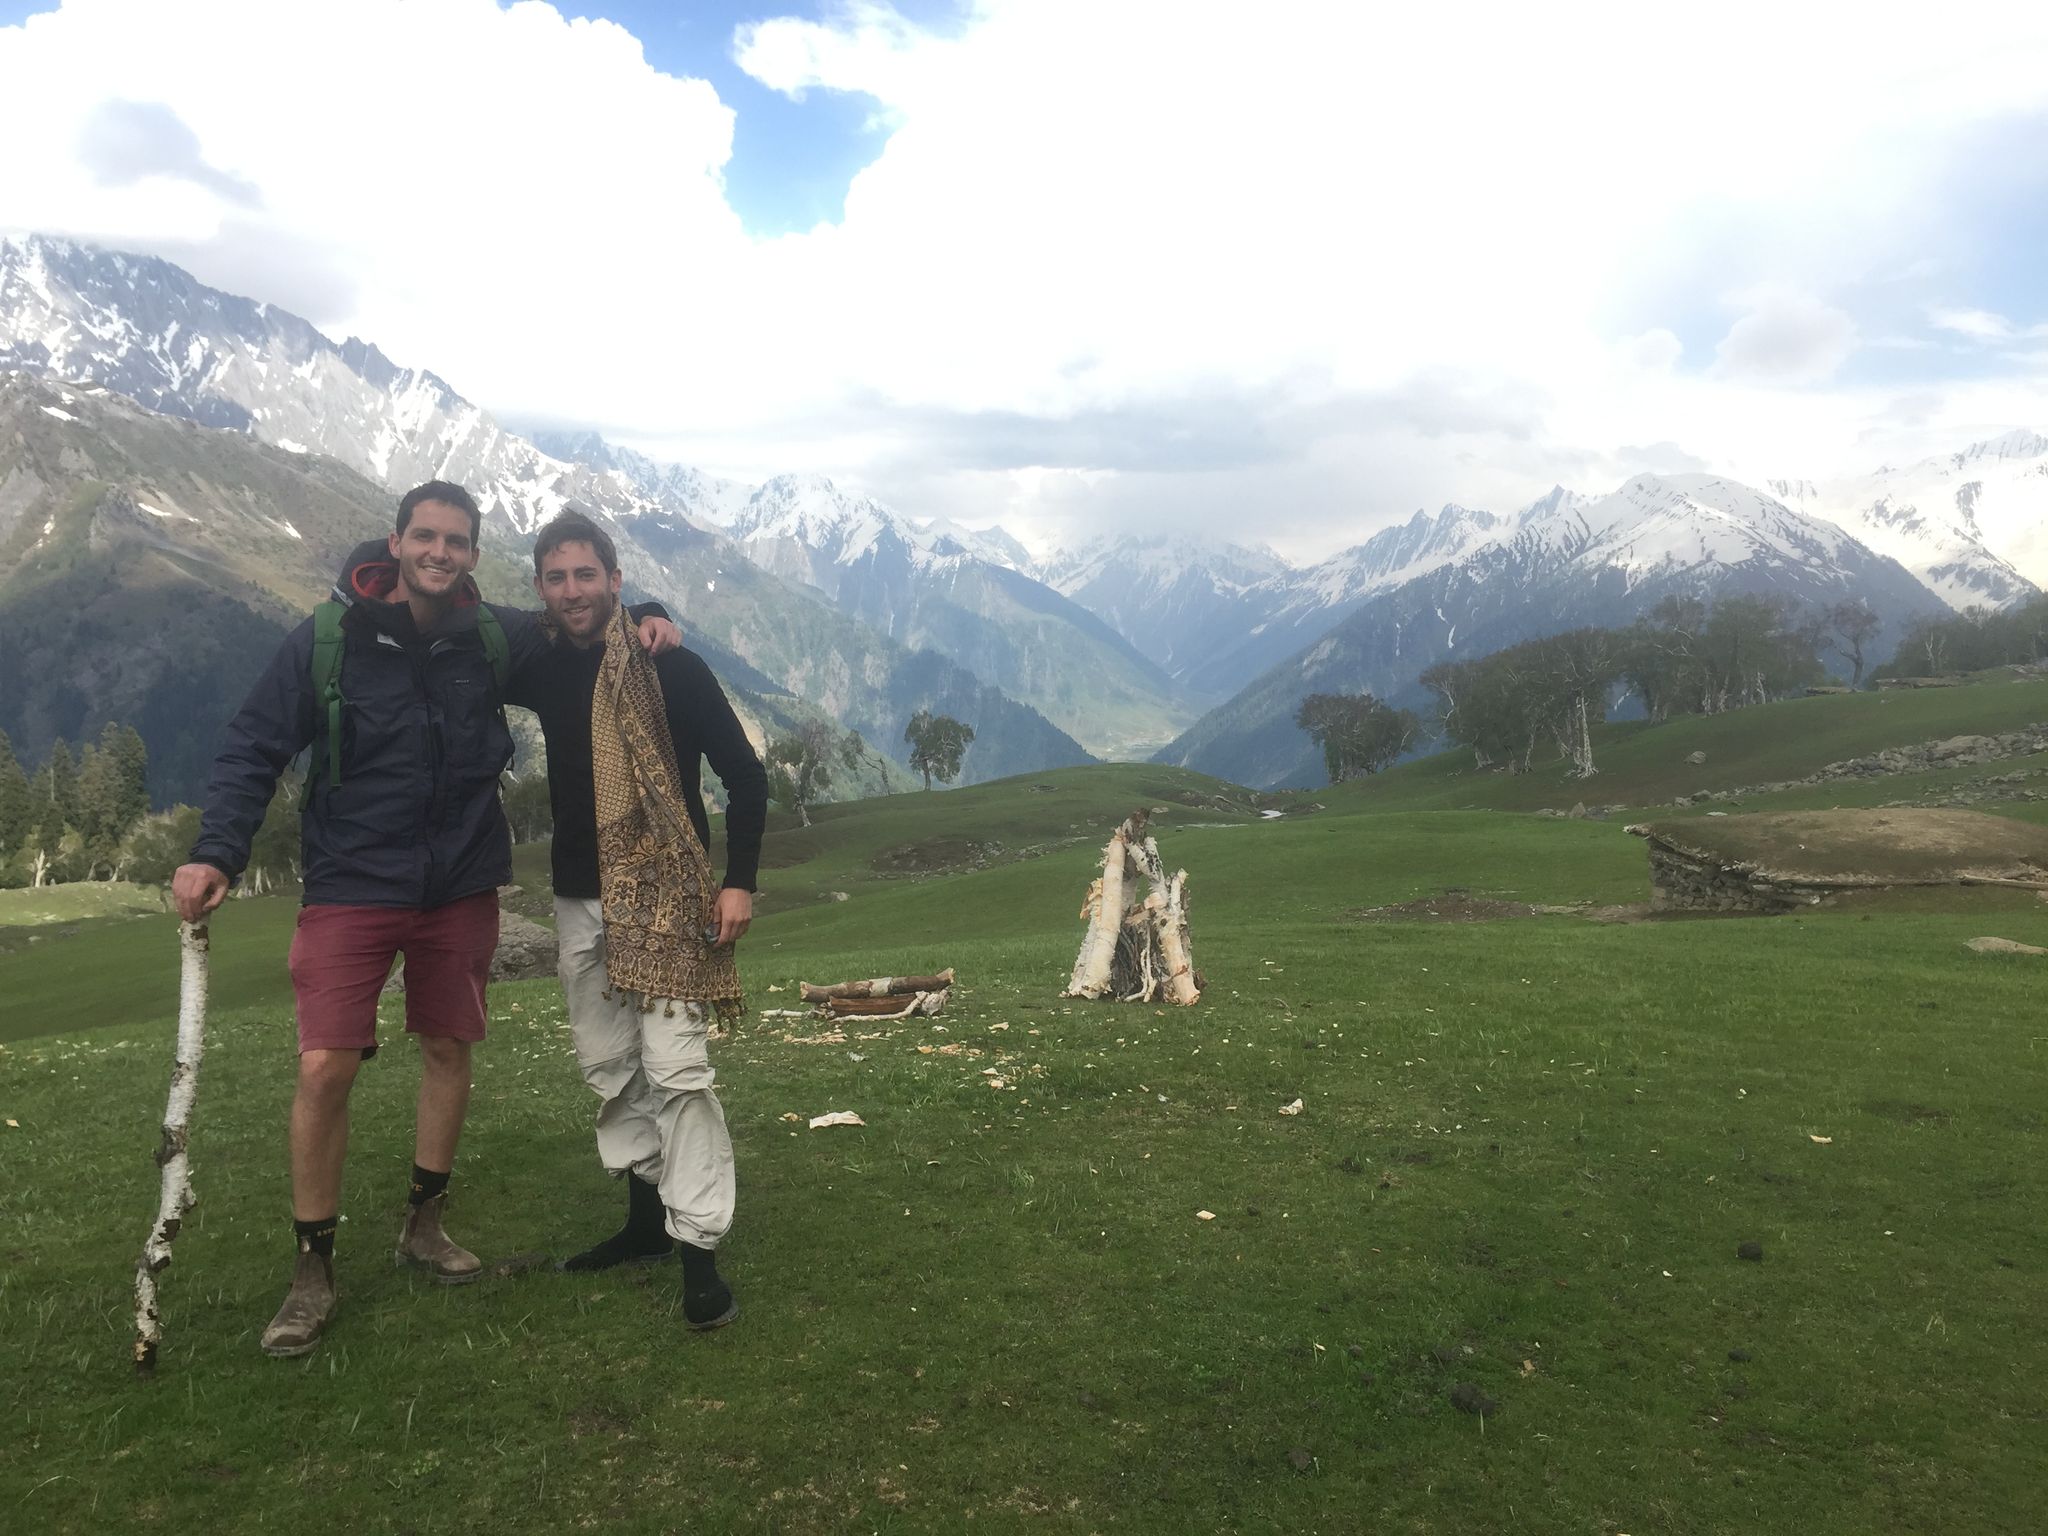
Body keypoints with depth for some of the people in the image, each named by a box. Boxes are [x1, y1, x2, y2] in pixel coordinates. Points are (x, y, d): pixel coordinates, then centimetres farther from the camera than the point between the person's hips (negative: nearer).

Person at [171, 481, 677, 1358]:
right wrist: (216, 854, -21)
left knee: (449, 1049, 13)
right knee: (324, 1070, -8)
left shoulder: (496, 638, -2)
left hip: (461, 888, 3)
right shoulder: (328, 641, -9)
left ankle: (424, 1226, 33)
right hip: (353, 889, -3)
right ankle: (313, 1269, 11)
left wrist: (647, 622, -6)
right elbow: (254, 750, -7)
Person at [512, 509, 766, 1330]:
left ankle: (699, 1252, -6)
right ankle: (647, 1215, 27)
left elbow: (744, 775, -7)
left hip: (665, 899, -6)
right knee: (607, 1066, 13)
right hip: (580, 900, 7)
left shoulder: (670, 668, -9)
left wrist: (739, 881, -14)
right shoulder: (544, 670, 7)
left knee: (677, 1067, -10)